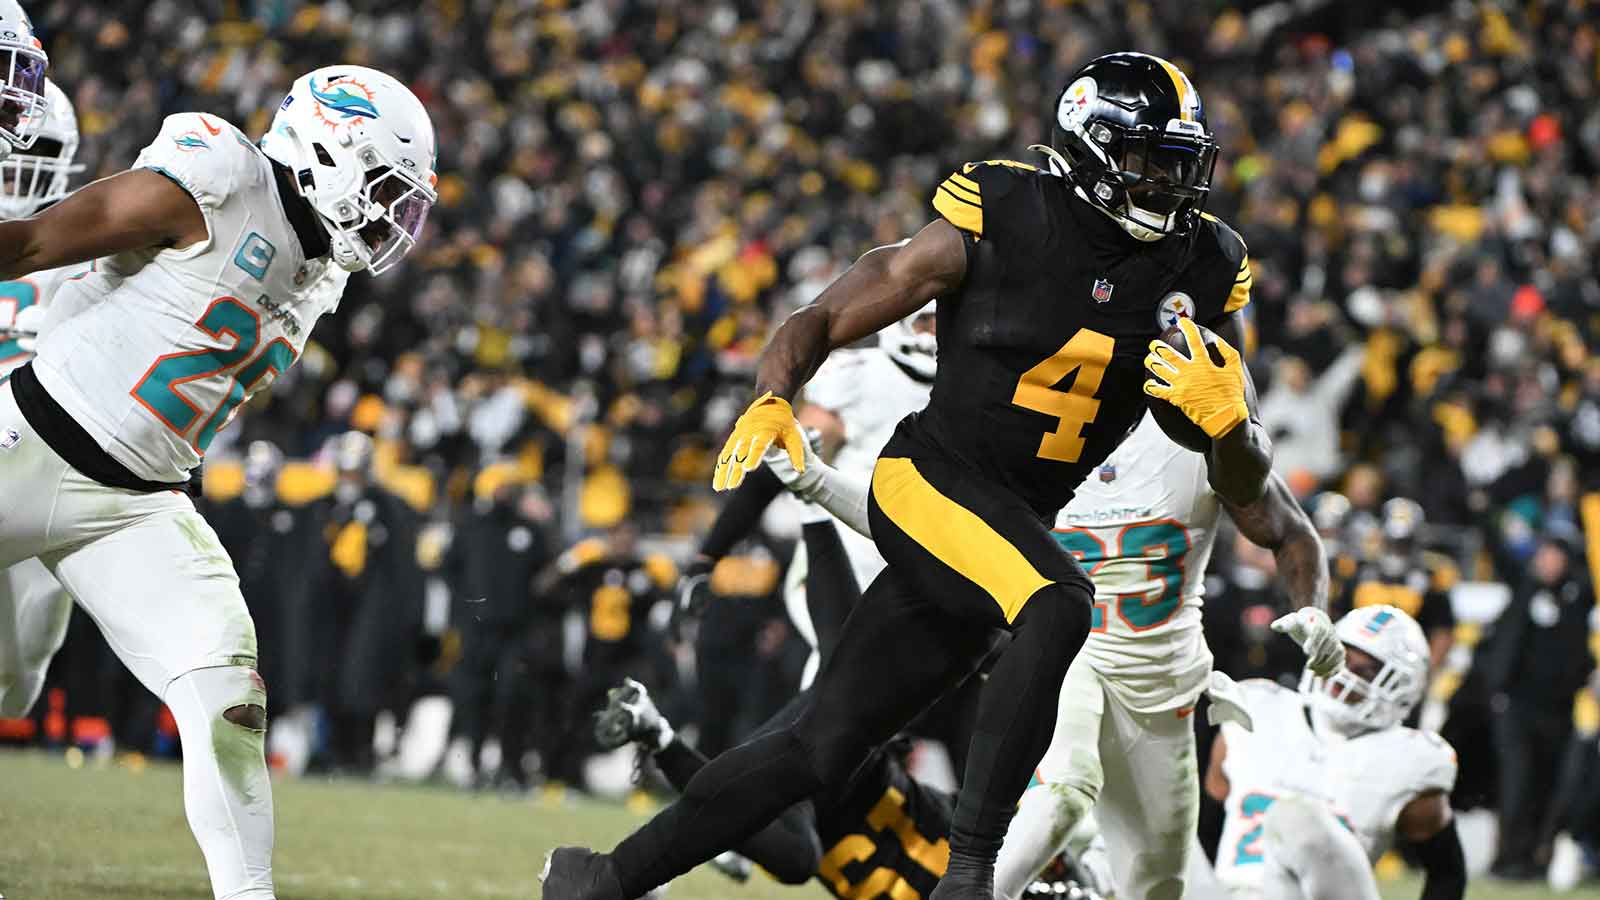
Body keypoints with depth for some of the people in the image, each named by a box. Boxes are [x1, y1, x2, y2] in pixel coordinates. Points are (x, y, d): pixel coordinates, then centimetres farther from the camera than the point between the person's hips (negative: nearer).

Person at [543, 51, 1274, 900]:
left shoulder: (1200, 272, 2)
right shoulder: (997, 222, -11)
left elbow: (1247, 482, 3)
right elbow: (821, 322, -5)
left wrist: (1224, 414, -19)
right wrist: (770, 403, -25)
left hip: (1018, 525, 5)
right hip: (930, 479, -5)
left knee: (820, 748, 7)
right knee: (1061, 606, -34)